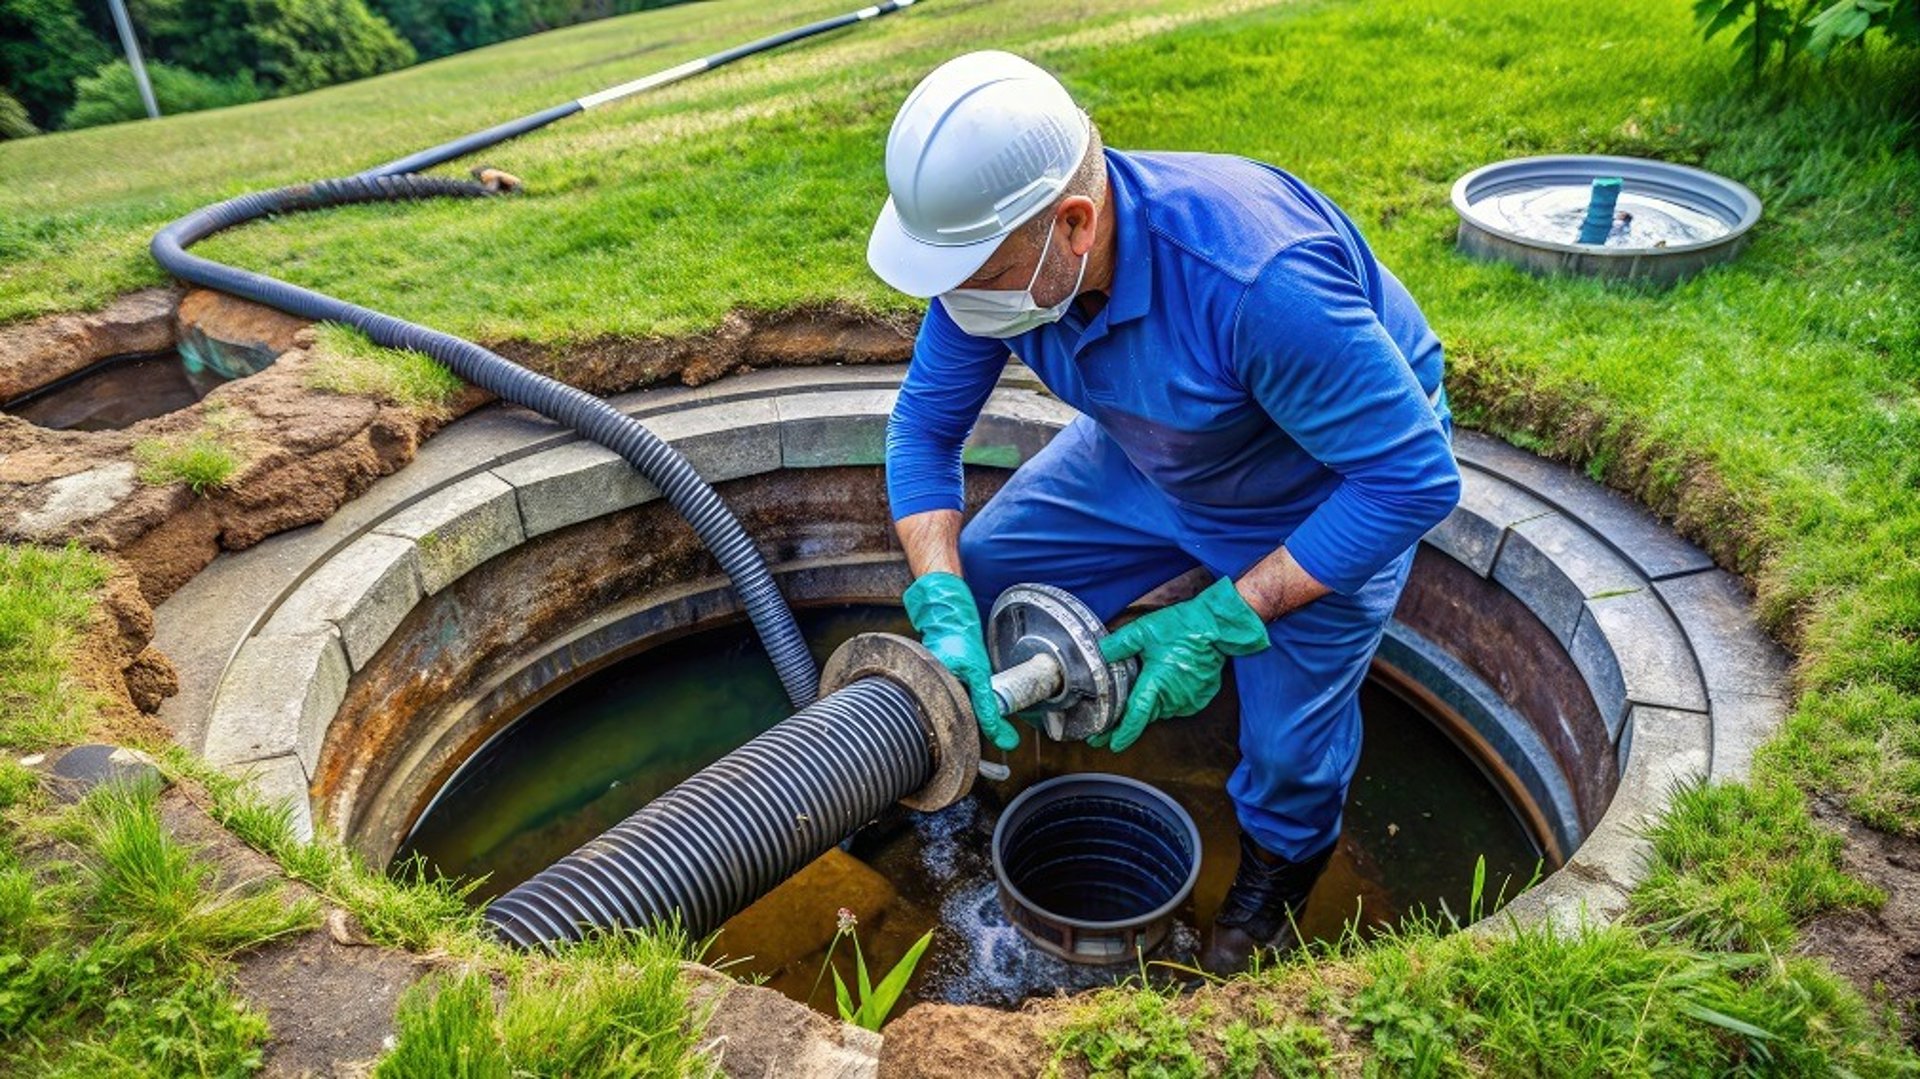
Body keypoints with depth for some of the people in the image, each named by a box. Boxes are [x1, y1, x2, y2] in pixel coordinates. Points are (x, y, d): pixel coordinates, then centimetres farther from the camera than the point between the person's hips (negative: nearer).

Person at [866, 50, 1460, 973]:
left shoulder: (1257, 279, -44)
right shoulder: (995, 243, -24)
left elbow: (1414, 477, -35)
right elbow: (924, 427, -11)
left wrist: (1216, 622, -34)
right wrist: (944, 611, -25)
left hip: (1338, 477, -5)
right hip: (1151, 457, 6)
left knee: (1288, 744, -8)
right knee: (978, 585, 0)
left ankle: (1280, 863, 28)